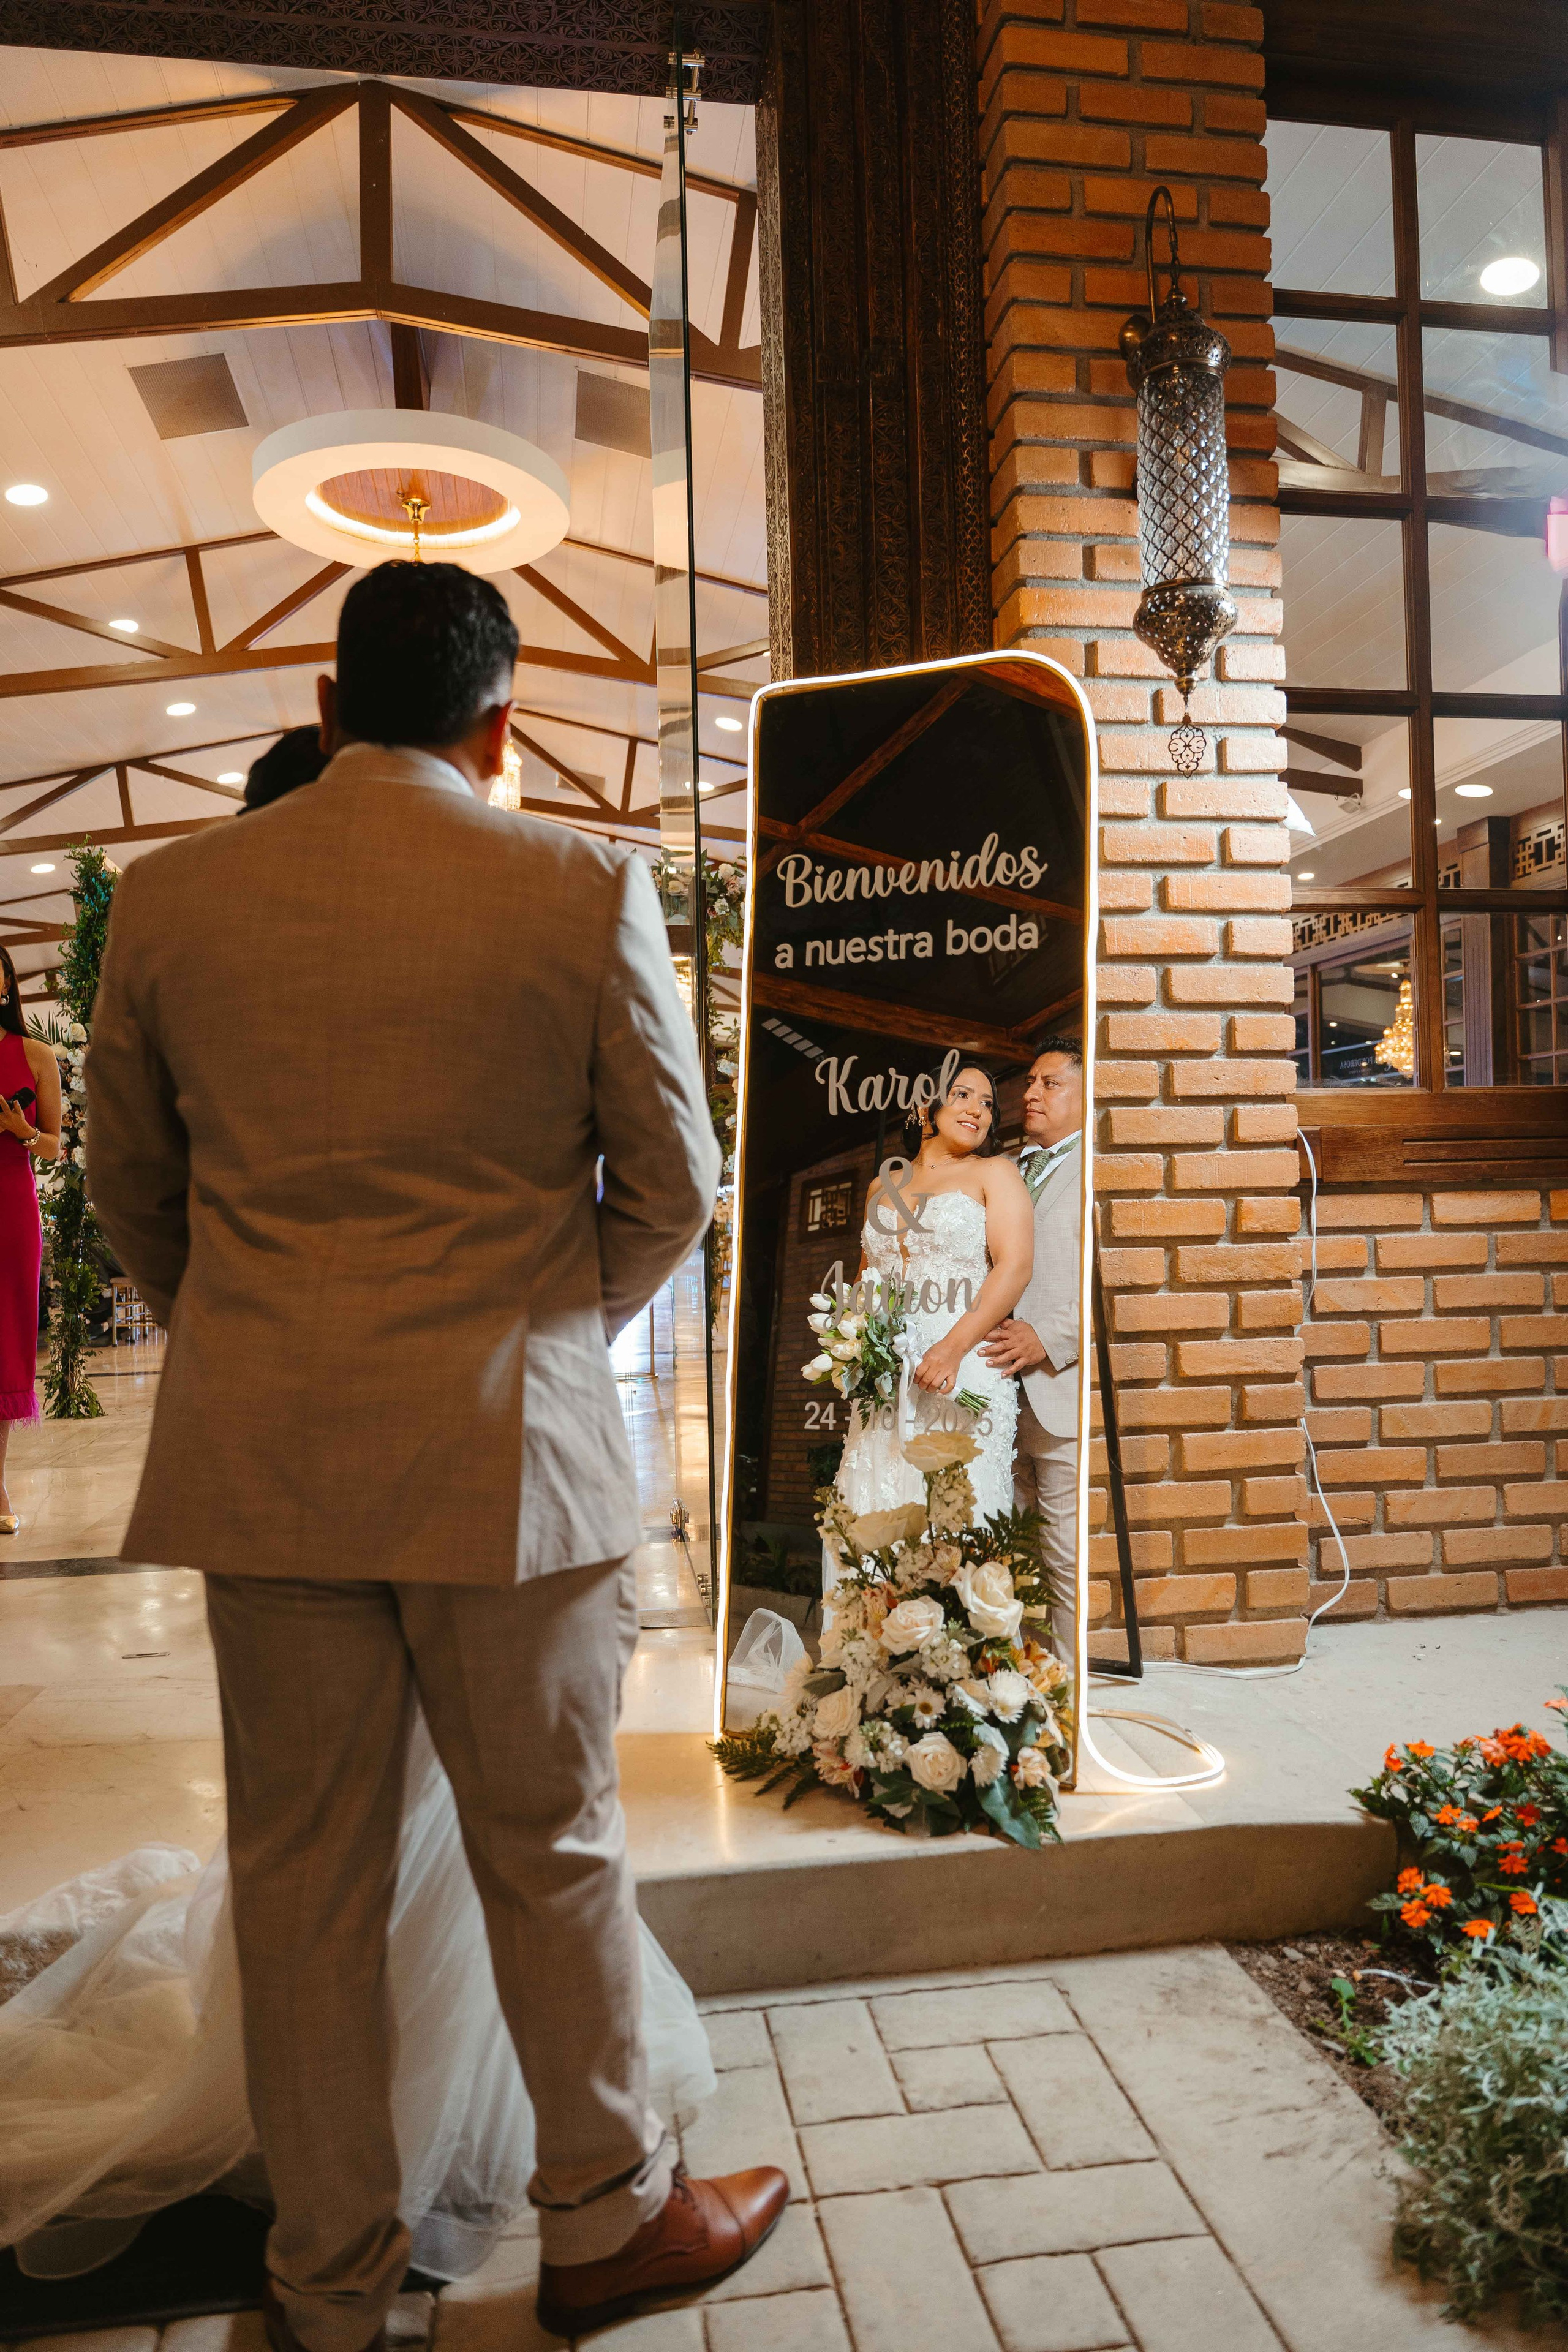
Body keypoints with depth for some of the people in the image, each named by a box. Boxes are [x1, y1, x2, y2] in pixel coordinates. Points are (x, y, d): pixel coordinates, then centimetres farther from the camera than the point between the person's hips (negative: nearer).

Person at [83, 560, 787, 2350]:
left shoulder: (169, 894, 3)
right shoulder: (583, 888, -7)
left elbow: (127, 1183, 12)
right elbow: (671, 1183, -2)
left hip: (257, 1453, 3)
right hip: (506, 1444, -2)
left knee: (300, 1870, 16)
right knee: (549, 1849, 15)